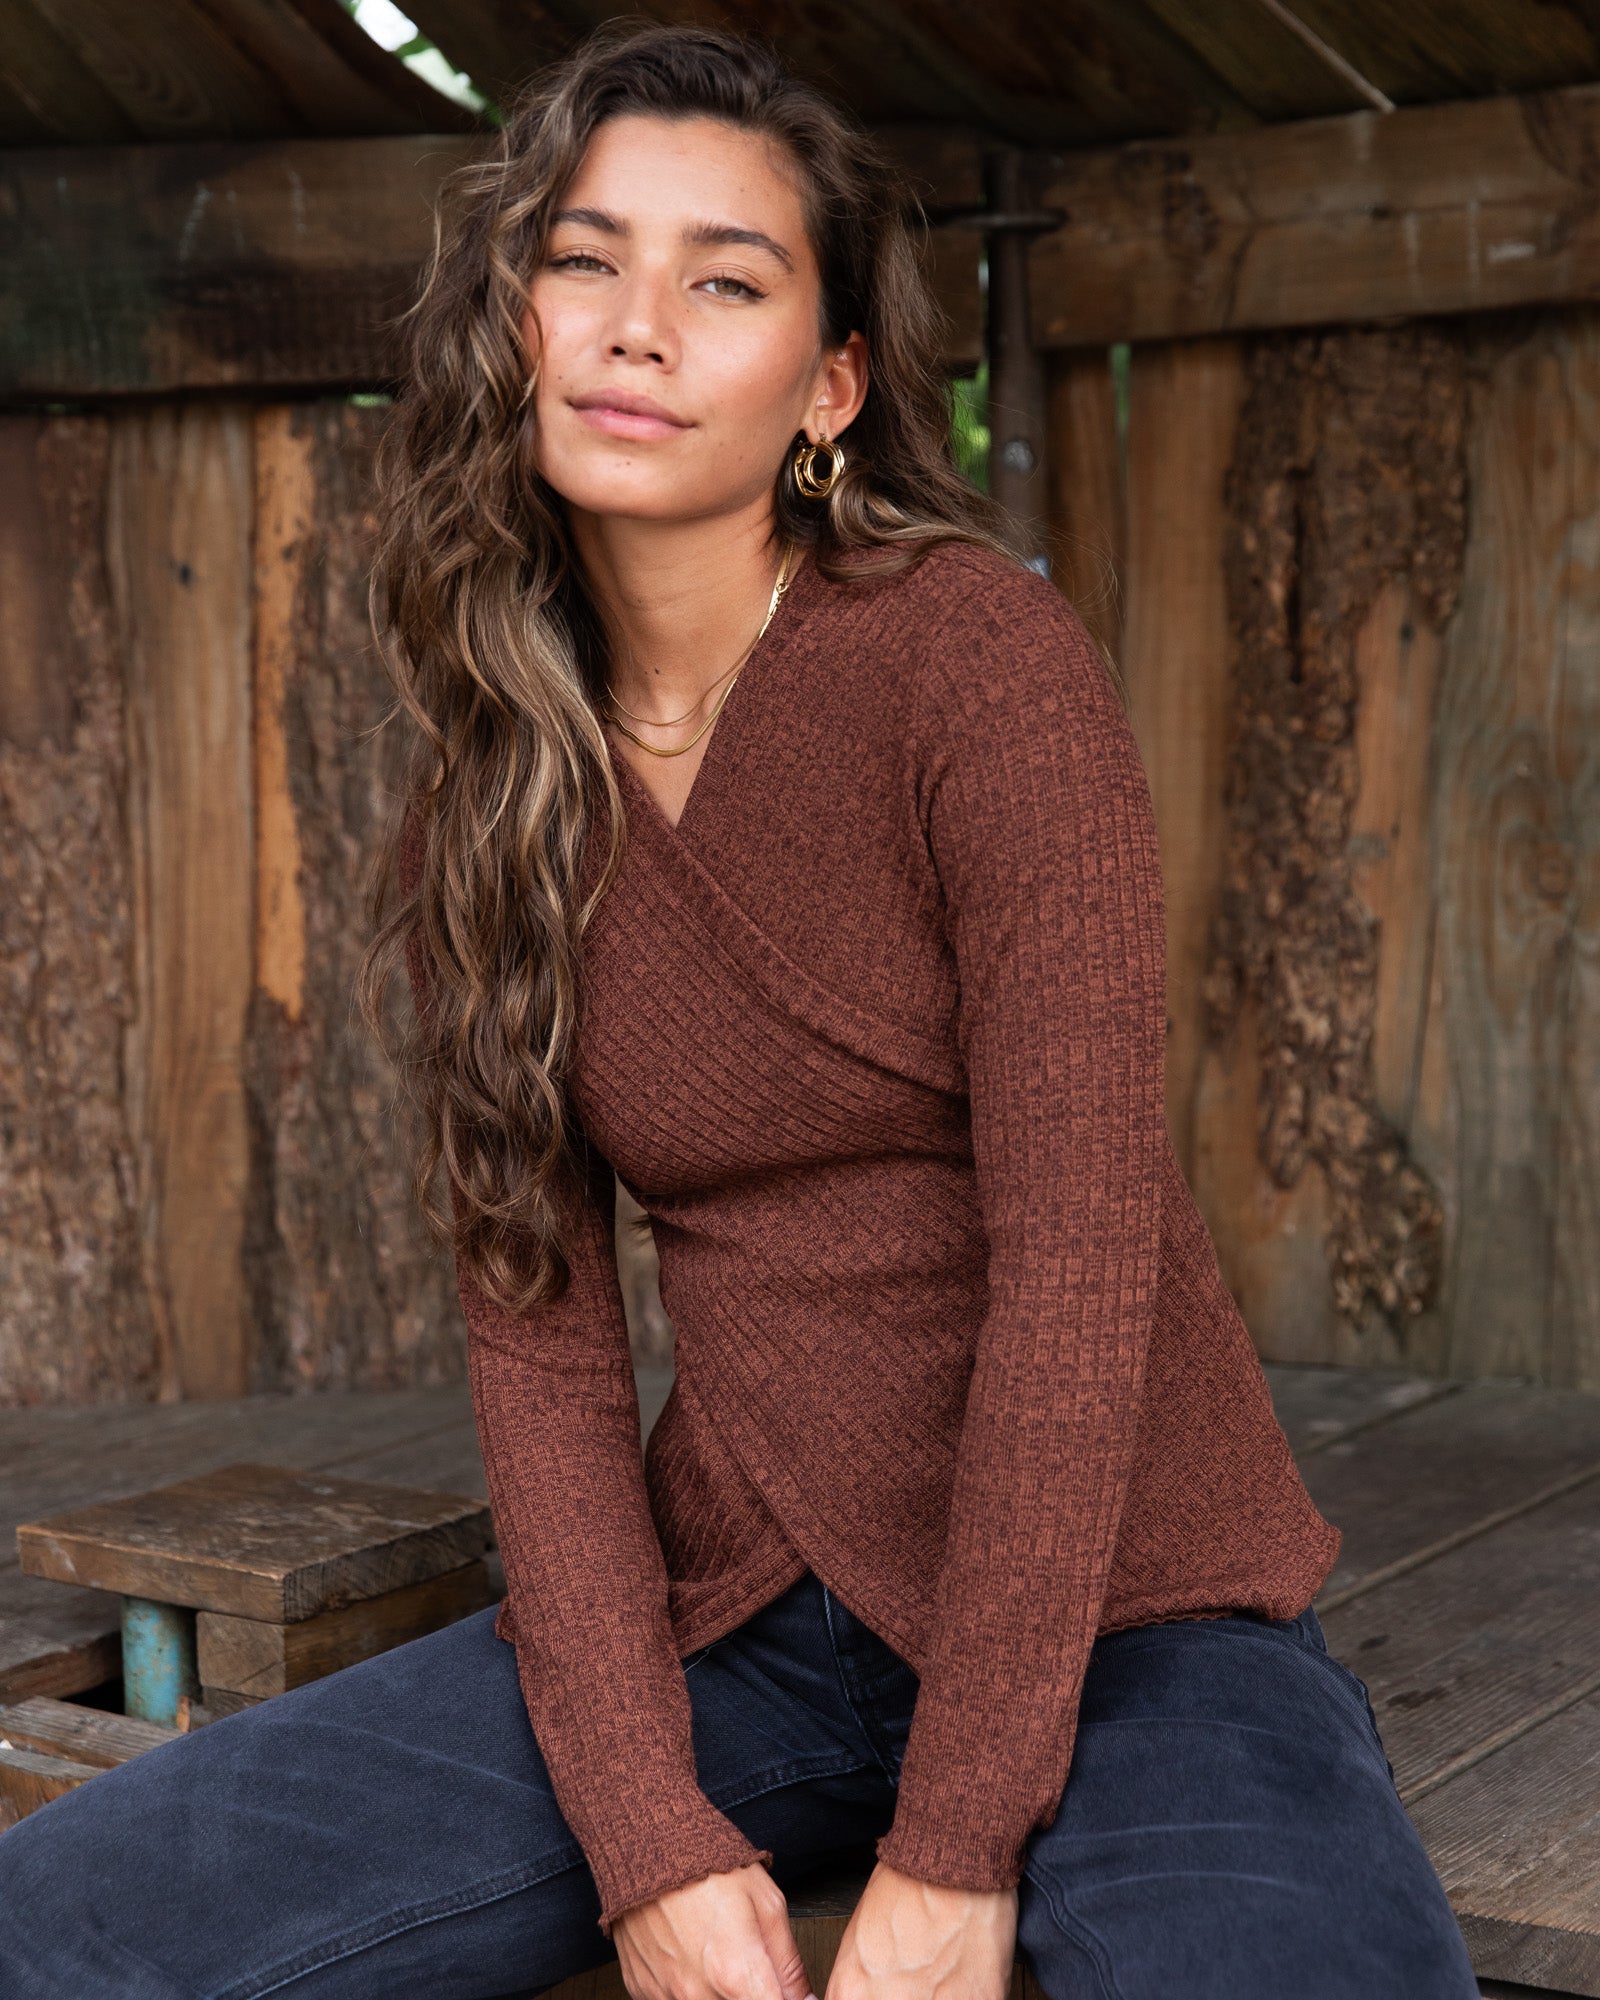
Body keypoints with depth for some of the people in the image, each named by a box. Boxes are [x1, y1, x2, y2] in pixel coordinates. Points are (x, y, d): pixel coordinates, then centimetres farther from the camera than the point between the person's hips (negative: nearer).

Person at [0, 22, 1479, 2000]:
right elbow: (536, 1325, 0)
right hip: (726, 1617, 4)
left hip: (1111, 1610, -3)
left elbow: (1079, 1239, -16)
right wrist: (644, 1834, -12)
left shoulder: (981, 651, -11)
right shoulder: (494, 781, 4)